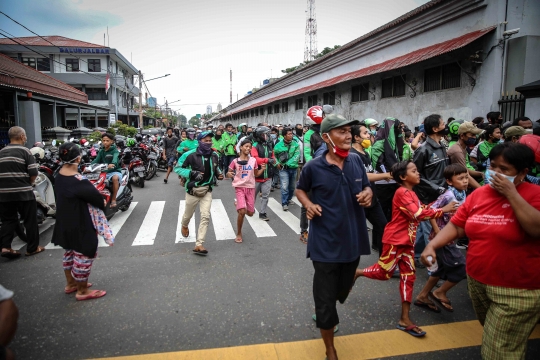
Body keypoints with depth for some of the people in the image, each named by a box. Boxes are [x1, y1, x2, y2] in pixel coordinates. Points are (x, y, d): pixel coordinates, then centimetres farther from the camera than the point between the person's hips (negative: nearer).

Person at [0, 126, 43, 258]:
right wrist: (29, 183, 4)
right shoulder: (25, 151, -8)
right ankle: (32, 248, 14)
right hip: (23, 193, -5)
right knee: (30, 220, 7)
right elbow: (33, 173, -13)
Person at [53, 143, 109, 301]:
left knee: (70, 251, 23)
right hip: (78, 223, -9)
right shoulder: (77, 180, -28)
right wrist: (102, 203, -3)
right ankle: (82, 291, 16)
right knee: (85, 253, 5)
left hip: (65, 221, 9)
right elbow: (94, 196, -24)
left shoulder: (60, 175, 0)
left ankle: (70, 284, 39)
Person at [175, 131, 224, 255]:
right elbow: (177, 168, -12)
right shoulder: (190, 155, -17)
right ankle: (184, 226, 54)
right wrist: (191, 173, -25)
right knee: (188, 214, 16)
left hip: (207, 190, 3)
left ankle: (199, 245, -3)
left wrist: (218, 173, -1)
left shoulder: (214, 155, 0)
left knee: (205, 216, -8)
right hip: (193, 190, -3)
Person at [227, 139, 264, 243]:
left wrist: (262, 169, -7)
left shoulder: (253, 160, 1)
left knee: (250, 213, 6)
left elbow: (256, 174, 12)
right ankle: (239, 234, 4)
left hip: (250, 188, 3)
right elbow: (229, 173, 4)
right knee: (242, 212, -16)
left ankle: (239, 203, 40)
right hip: (239, 187, -3)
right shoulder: (235, 161, -5)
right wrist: (229, 174, -20)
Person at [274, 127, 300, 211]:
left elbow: (296, 156, -13)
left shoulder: (295, 144, -5)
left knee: (292, 186, 16)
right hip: (283, 169, -3)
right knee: (285, 186, -12)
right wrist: (277, 163, -5)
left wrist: (288, 163, -19)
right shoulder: (278, 145, -6)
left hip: (293, 168, 3)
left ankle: (289, 199, 38)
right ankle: (284, 203, -4)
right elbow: (274, 155, 9)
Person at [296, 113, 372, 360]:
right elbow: (300, 189, 4)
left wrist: (368, 194, -11)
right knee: (325, 299, 6)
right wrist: (308, 205, -15)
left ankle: (323, 316, 58)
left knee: (341, 291, 25)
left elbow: (366, 186, 11)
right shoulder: (313, 167, -13)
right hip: (326, 243, -5)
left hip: (353, 239, 5)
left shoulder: (356, 160, -2)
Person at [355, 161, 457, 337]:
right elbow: (418, 214, -24)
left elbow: (423, 209, 9)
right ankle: (356, 273, 28)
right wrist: (442, 210, -21)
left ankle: (405, 319, 13)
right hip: (394, 240, -9)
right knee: (384, 272, 1)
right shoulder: (402, 193, -17)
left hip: (407, 241, 9)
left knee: (408, 276, 7)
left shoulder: (411, 194, 15)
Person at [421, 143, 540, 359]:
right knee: (491, 339, 27)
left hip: (517, 290, -5)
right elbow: (456, 226, 3)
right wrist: (432, 245, -12)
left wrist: (511, 193, -26)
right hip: (477, 282, 6)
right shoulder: (478, 194, 1)